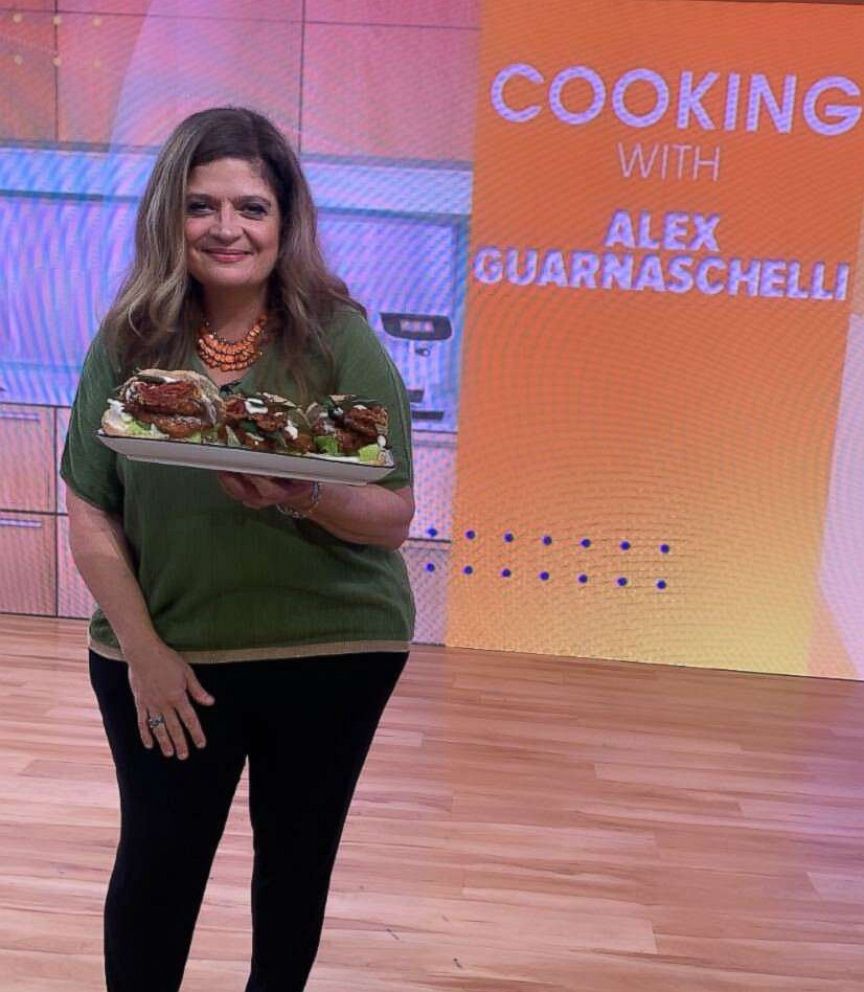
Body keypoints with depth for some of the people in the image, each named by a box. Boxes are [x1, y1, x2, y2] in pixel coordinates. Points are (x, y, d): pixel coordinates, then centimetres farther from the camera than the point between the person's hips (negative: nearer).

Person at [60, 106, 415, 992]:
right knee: (158, 860, 12)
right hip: (163, 653, 0)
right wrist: (145, 654, -8)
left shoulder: (339, 339, -10)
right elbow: (92, 521, -3)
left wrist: (305, 496, -30)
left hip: (332, 653, 0)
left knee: (297, 854, 18)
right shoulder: (130, 341, -6)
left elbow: (394, 519, -11)